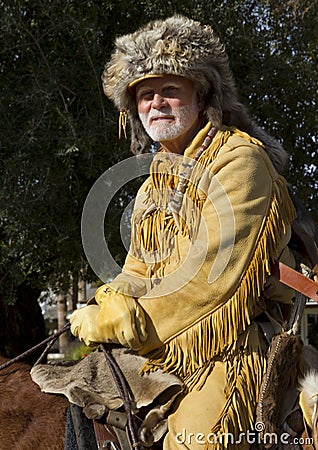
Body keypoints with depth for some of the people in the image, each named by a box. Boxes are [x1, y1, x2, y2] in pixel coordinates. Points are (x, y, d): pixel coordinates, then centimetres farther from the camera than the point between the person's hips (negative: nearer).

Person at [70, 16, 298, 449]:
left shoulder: (240, 161, -11)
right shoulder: (154, 184, 17)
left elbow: (213, 275, -20)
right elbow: (139, 274, 18)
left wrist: (120, 324, -17)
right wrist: (104, 309, -4)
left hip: (237, 351, -8)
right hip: (171, 355, 8)